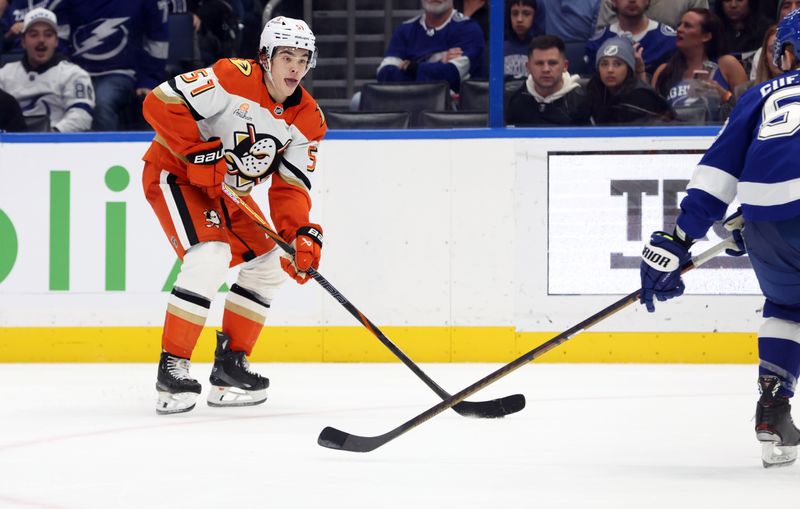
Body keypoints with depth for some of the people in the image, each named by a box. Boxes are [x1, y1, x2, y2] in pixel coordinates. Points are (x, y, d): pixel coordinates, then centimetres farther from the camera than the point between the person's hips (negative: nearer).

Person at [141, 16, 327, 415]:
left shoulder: (307, 120, -4)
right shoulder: (233, 78, -25)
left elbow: (290, 187, -4)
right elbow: (160, 103, -29)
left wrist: (300, 234, -22)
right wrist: (199, 154, -30)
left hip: (228, 191, 8)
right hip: (174, 172, -8)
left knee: (267, 265, 7)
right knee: (210, 255, -26)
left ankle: (230, 364, 17)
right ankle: (172, 368, -21)